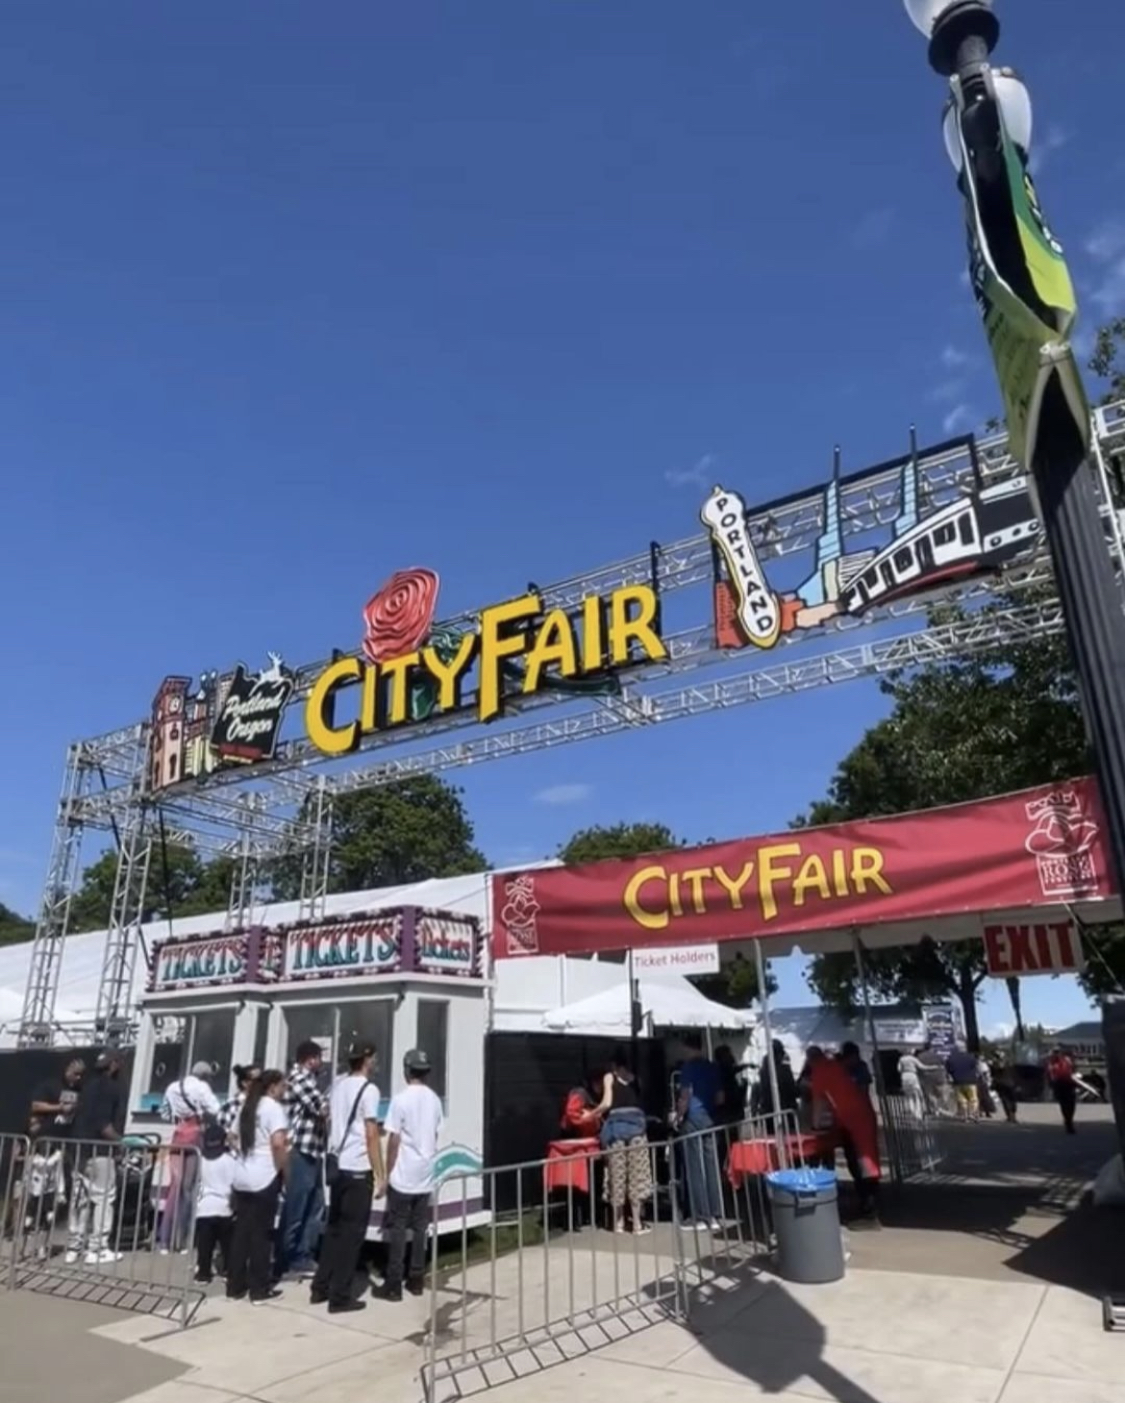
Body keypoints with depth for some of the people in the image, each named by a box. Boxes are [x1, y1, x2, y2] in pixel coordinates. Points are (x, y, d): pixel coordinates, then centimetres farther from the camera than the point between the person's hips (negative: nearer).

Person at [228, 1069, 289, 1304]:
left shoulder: (247, 1106, 15)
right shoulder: (273, 1107, -11)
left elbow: (237, 1139, 20)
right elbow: (278, 1143, -22)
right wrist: (282, 1168, -9)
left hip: (241, 1177, 7)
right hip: (264, 1178, -7)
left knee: (241, 1231, 12)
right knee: (260, 1233, 1)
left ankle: (235, 1286, 17)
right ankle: (259, 1289, 8)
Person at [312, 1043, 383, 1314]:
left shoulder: (337, 1084, 7)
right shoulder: (369, 1089, -15)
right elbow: (371, 1136, -16)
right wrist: (380, 1175, -11)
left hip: (337, 1166, 7)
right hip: (358, 1170, -7)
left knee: (334, 1228, 18)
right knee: (352, 1232, 3)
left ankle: (320, 1288, 24)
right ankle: (340, 1297, 8)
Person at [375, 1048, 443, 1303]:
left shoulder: (401, 1098, -13)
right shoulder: (434, 1100, 5)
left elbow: (394, 1140, -11)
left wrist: (387, 1173, -2)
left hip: (402, 1177, -5)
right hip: (426, 1177, 5)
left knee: (397, 1230, 3)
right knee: (420, 1229, 12)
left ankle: (393, 1285, 7)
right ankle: (415, 1281, 18)